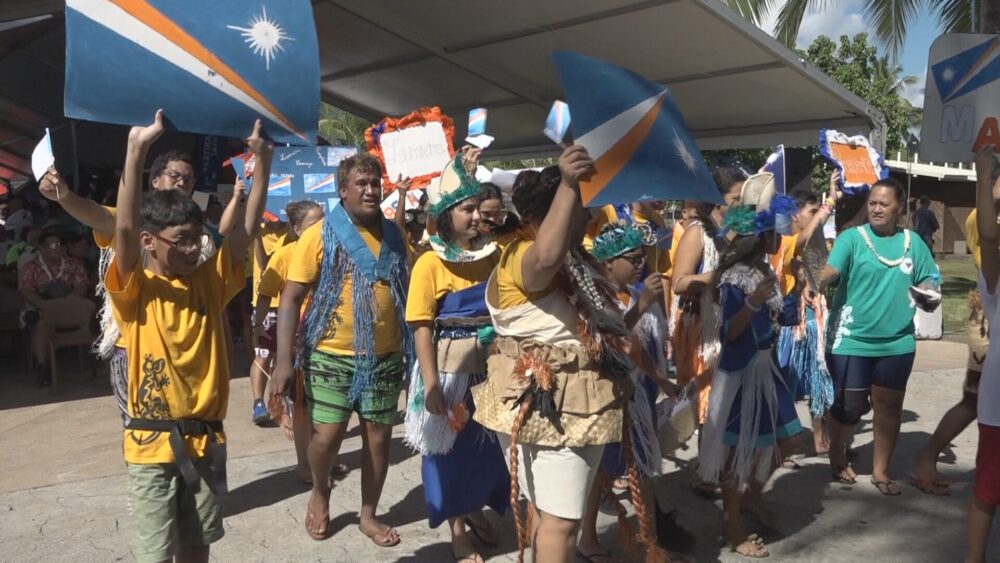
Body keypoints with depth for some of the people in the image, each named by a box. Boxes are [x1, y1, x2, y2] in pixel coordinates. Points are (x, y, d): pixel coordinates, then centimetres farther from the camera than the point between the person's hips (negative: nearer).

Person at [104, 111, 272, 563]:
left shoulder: (208, 282, 4)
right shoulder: (134, 290, -8)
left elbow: (247, 228, 0)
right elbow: (124, 229, -23)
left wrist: (262, 161, -7)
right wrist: (136, 150, -33)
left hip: (205, 438, 4)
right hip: (153, 442, -4)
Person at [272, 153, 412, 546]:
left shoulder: (393, 237, 5)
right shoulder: (320, 235, -7)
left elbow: (406, 294, 13)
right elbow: (290, 299, -9)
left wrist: (414, 350, 9)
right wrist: (284, 359, -16)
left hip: (385, 357, 4)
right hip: (332, 356, -3)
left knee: (378, 438, 9)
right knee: (327, 435, -4)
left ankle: (368, 515, 28)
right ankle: (320, 493, 29)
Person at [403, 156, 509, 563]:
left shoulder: (493, 254, 3)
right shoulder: (431, 263, -10)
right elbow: (422, 328, -12)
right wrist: (431, 384, -16)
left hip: (491, 363, 4)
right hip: (451, 366, -4)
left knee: (490, 443, 15)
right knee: (451, 445, 9)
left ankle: (476, 510, 40)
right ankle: (457, 528, 27)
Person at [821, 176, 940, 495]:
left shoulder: (913, 242, 4)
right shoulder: (852, 237, -8)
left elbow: (929, 284, 12)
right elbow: (829, 272, -23)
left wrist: (930, 297, -10)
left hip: (897, 342, 4)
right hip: (851, 340, -4)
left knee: (889, 408, 13)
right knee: (848, 408, 6)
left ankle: (881, 471, 31)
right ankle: (837, 457, 33)